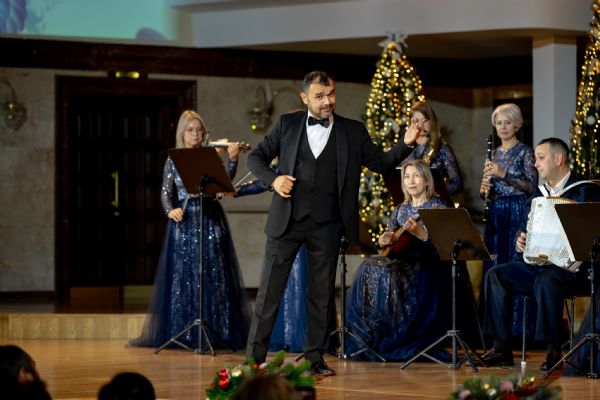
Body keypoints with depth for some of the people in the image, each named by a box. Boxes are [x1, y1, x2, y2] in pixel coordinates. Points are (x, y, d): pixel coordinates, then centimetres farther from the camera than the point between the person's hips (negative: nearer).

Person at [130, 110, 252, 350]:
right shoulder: (173, 162, 9)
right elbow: (166, 192, 2)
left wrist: (233, 159, -27)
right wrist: (170, 210, -18)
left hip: (210, 222, 0)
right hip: (183, 221, 0)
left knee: (213, 276, -3)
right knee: (182, 277, -1)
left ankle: (216, 331, -2)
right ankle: (181, 332, 2)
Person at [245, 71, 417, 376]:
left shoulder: (353, 132, 6)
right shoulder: (287, 124, 5)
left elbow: (381, 163, 4)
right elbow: (256, 157, 9)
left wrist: (406, 144, -12)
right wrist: (273, 179, -9)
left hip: (327, 225, 1)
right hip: (287, 220, -1)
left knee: (321, 293, 5)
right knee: (270, 288, 1)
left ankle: (314, 357, 13)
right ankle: (255, 356, 7)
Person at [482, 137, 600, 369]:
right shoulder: (537, 196, 19)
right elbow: (525, 230, 22)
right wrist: (520, 242, 0)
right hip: (537, 263, 7)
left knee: (546, 280, -37)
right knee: (495, 275, -14)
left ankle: (553, 350, -28)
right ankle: (501, 349, -15)